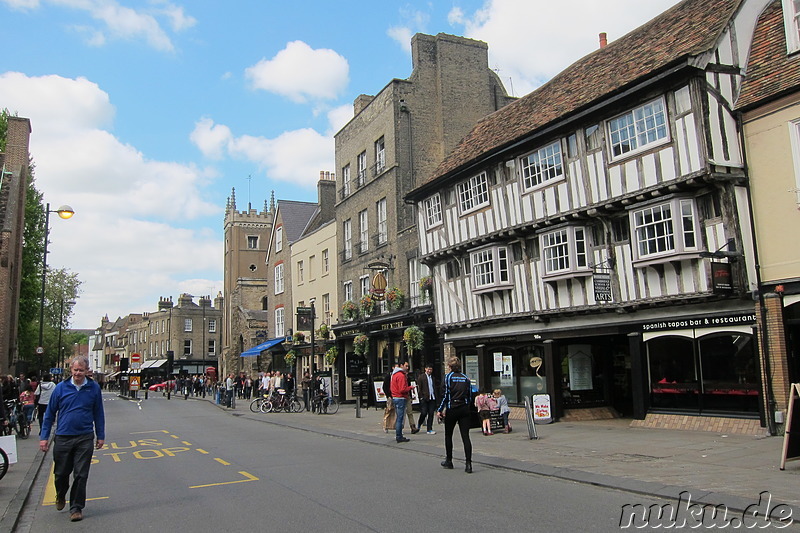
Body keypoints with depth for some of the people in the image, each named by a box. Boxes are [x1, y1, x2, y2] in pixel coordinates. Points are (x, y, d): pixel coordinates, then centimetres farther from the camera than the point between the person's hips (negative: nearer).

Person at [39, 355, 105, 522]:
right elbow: (50, 413, 5)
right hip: (63, 438, 1)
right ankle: (60, 496, 44)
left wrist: (100, 436, 8)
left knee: (81, 475, 2)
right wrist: (44, 437, 2)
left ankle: (76, 508, 15)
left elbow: (98, 413, 7)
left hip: (85, 439, -1)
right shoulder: (61, 388, -2)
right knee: (61, 473, 14)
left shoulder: (94, 388, -1)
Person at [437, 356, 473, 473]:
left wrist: (439, 410, -5)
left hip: (452, 409, -3)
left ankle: (448, 461, 23)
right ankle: (468, 463, -8)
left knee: (448, 435, 14)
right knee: (465, 436, 0)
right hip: (464, 409, 3)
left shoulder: (448, 376, -3)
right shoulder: (465, 378, 9)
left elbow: (445, 395, -9)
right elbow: (470, 396, 9)